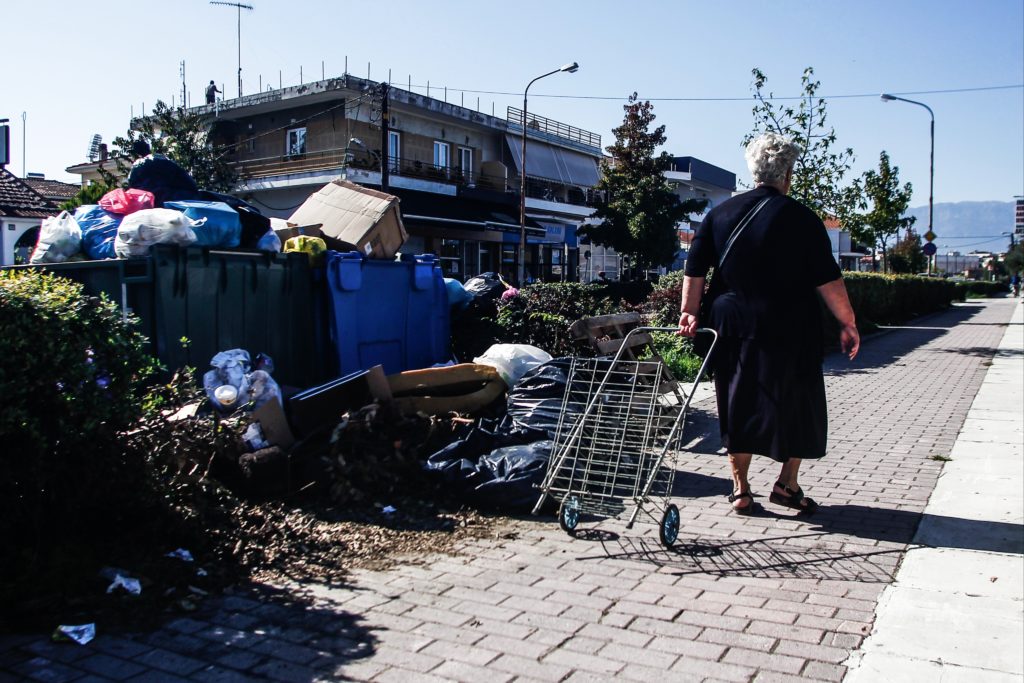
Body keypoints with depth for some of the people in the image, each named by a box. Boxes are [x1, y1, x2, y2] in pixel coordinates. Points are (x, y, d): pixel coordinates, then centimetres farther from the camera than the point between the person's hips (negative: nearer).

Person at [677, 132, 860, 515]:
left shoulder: (720, 214, 5)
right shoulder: (801, 219, -5)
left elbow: (694, 271, 3)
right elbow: (828, 280, -7)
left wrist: (689, 313, 9)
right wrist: (848, 324, 1)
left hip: (734, 331, 4)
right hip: (790, 334, -3)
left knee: (739, 407, 11)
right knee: (798, 407, 13)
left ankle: (740, 490, 16)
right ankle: (787, 484, 15)